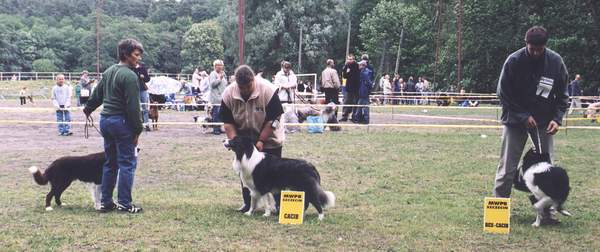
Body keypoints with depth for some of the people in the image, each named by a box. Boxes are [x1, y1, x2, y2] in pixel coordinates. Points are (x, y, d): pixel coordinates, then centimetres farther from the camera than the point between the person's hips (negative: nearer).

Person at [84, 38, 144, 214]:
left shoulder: (108, 72, 13)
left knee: (110, 163, 15)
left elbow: (97, 94, 25)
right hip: (121, 122, -9)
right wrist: (137, 130, -12)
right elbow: (133, 107, -18)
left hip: (105, 120, 9)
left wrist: (88, 109, 42)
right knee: (127, 163, -2)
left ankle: (106, 202, 19)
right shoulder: (130, 76, -15)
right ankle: (124, 204, 0)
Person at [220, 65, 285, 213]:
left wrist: (261, 141, -23)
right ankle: (248, 203, 17)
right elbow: (227, 122, -10)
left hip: (268, 138, -3)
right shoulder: (228, 94, -16)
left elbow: (273, 120, -21)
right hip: (244, 138, 3)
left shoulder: (268, 90, -25)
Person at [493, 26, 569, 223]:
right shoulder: (514, 61, -14)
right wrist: (523, 116, -12)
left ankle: (546, 211, 10)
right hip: (516, 119, -2)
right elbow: (503, 93, -7)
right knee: (507, 167, -2)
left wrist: (557, 118, -11)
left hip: (544, 122, 2)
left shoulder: (556, 62, -6)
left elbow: (562, 95, 3)